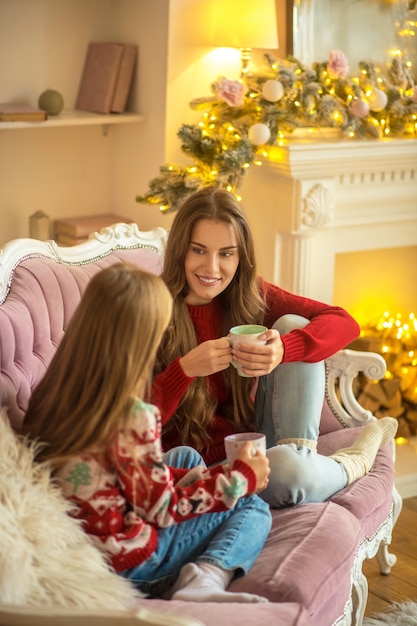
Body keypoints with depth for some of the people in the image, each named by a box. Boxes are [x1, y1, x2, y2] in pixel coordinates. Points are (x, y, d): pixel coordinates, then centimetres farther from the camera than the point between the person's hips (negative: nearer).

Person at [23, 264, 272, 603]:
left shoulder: (53, 394, -5)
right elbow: (163, 509, -13)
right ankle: (206, 578, -16)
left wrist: (197, 476, 11)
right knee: (253, 508, 8)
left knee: (186, 457, 26)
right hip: (126, 562, -8)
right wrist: (241, 477, -1)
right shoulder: (133, 418, -26)